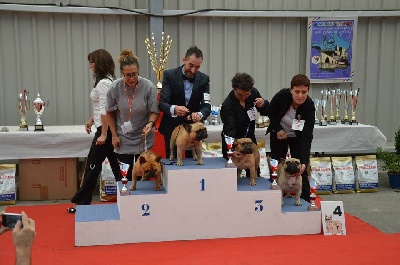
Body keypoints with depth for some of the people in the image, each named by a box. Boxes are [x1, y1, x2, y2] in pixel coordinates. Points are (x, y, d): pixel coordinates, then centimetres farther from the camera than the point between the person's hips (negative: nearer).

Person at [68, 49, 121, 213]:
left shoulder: (103, 84, -16)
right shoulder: (108, 80, 13)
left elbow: (105, 111, -20)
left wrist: (103, 134, -21)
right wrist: (92, 119, 22)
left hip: (106, 129, -10)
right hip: (112, 128, 10)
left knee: (93, 165, -1)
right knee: (116, 163, 12)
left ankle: (82, 202, 9)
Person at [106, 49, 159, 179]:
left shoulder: (148, 87, -15)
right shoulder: (115, 88, -11)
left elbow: (154, 111, -7)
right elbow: (110, 113, 2)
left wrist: (150, 123, -27)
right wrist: (114, 135, 1)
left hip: (143, 137, -1)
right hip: (124, 138, 1)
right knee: (126, 174, 5)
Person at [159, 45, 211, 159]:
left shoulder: (204, 79, -2)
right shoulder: (169, 75, -10)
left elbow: (206, 106, -9)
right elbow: (162, 103, -16)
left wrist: (199, 114, -32)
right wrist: (174, 109, -38)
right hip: (172, 127, -2)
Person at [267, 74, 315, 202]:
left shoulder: (309, 106, -29)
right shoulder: (282, 95, -27)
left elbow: (307, 136, -34)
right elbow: (270, 112, -6)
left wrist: (304, 161, -43)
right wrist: (278, 129, -17)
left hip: (297, 137, -1)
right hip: (279, 134, 1)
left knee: (300, 170, -7)